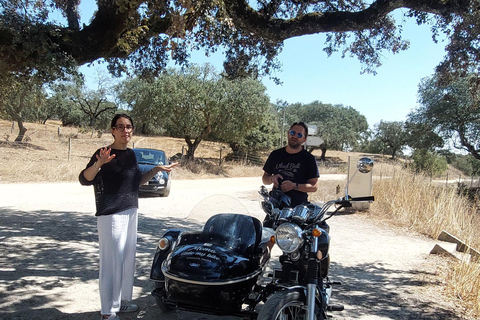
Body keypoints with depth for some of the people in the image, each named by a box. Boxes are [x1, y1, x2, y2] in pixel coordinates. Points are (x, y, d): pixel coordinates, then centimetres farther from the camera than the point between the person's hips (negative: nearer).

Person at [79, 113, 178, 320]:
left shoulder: (131, 154, 11)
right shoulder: (104, 154, -12)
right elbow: (84, 179, -24)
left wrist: (156, 170, 16)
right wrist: (98, 164, -41)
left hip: (131, 212, 8)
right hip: (111, 215, -8)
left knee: (128, 260, 17)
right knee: (112, 262, -4)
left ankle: (122, 300, 32)